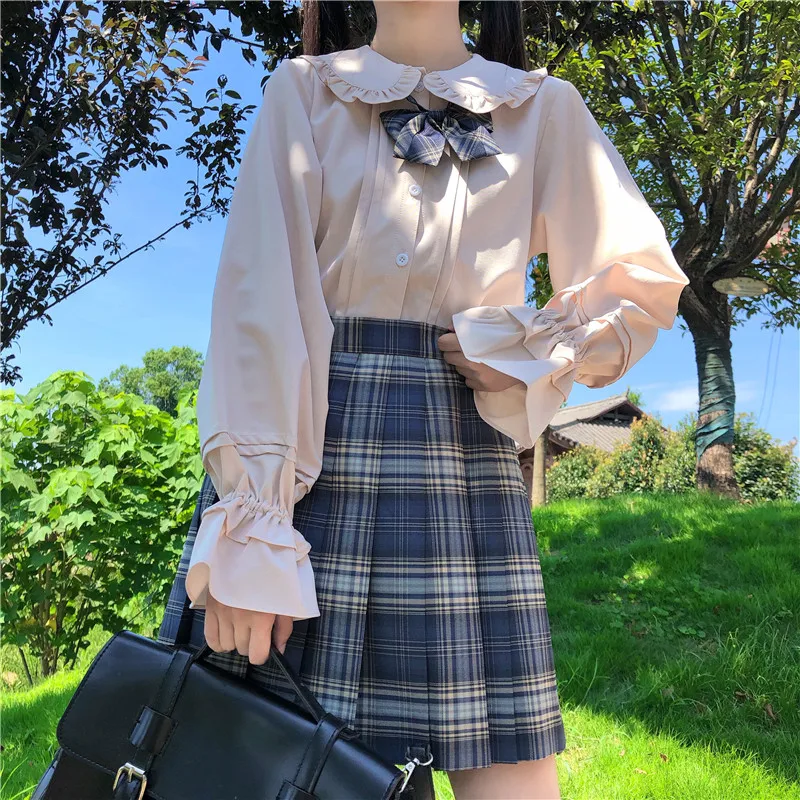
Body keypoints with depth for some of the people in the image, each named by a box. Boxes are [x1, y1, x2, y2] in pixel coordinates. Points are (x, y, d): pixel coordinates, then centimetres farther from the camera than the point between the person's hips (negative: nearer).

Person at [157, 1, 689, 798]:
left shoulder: (544, 109, 13)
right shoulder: (302, 90, 9)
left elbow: (644, 281, 15)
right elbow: (256, 299, -4)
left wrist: (522, 355, -2)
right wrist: (249, 517, -15)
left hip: (462, 458, 1)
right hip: (302, 449, 0)